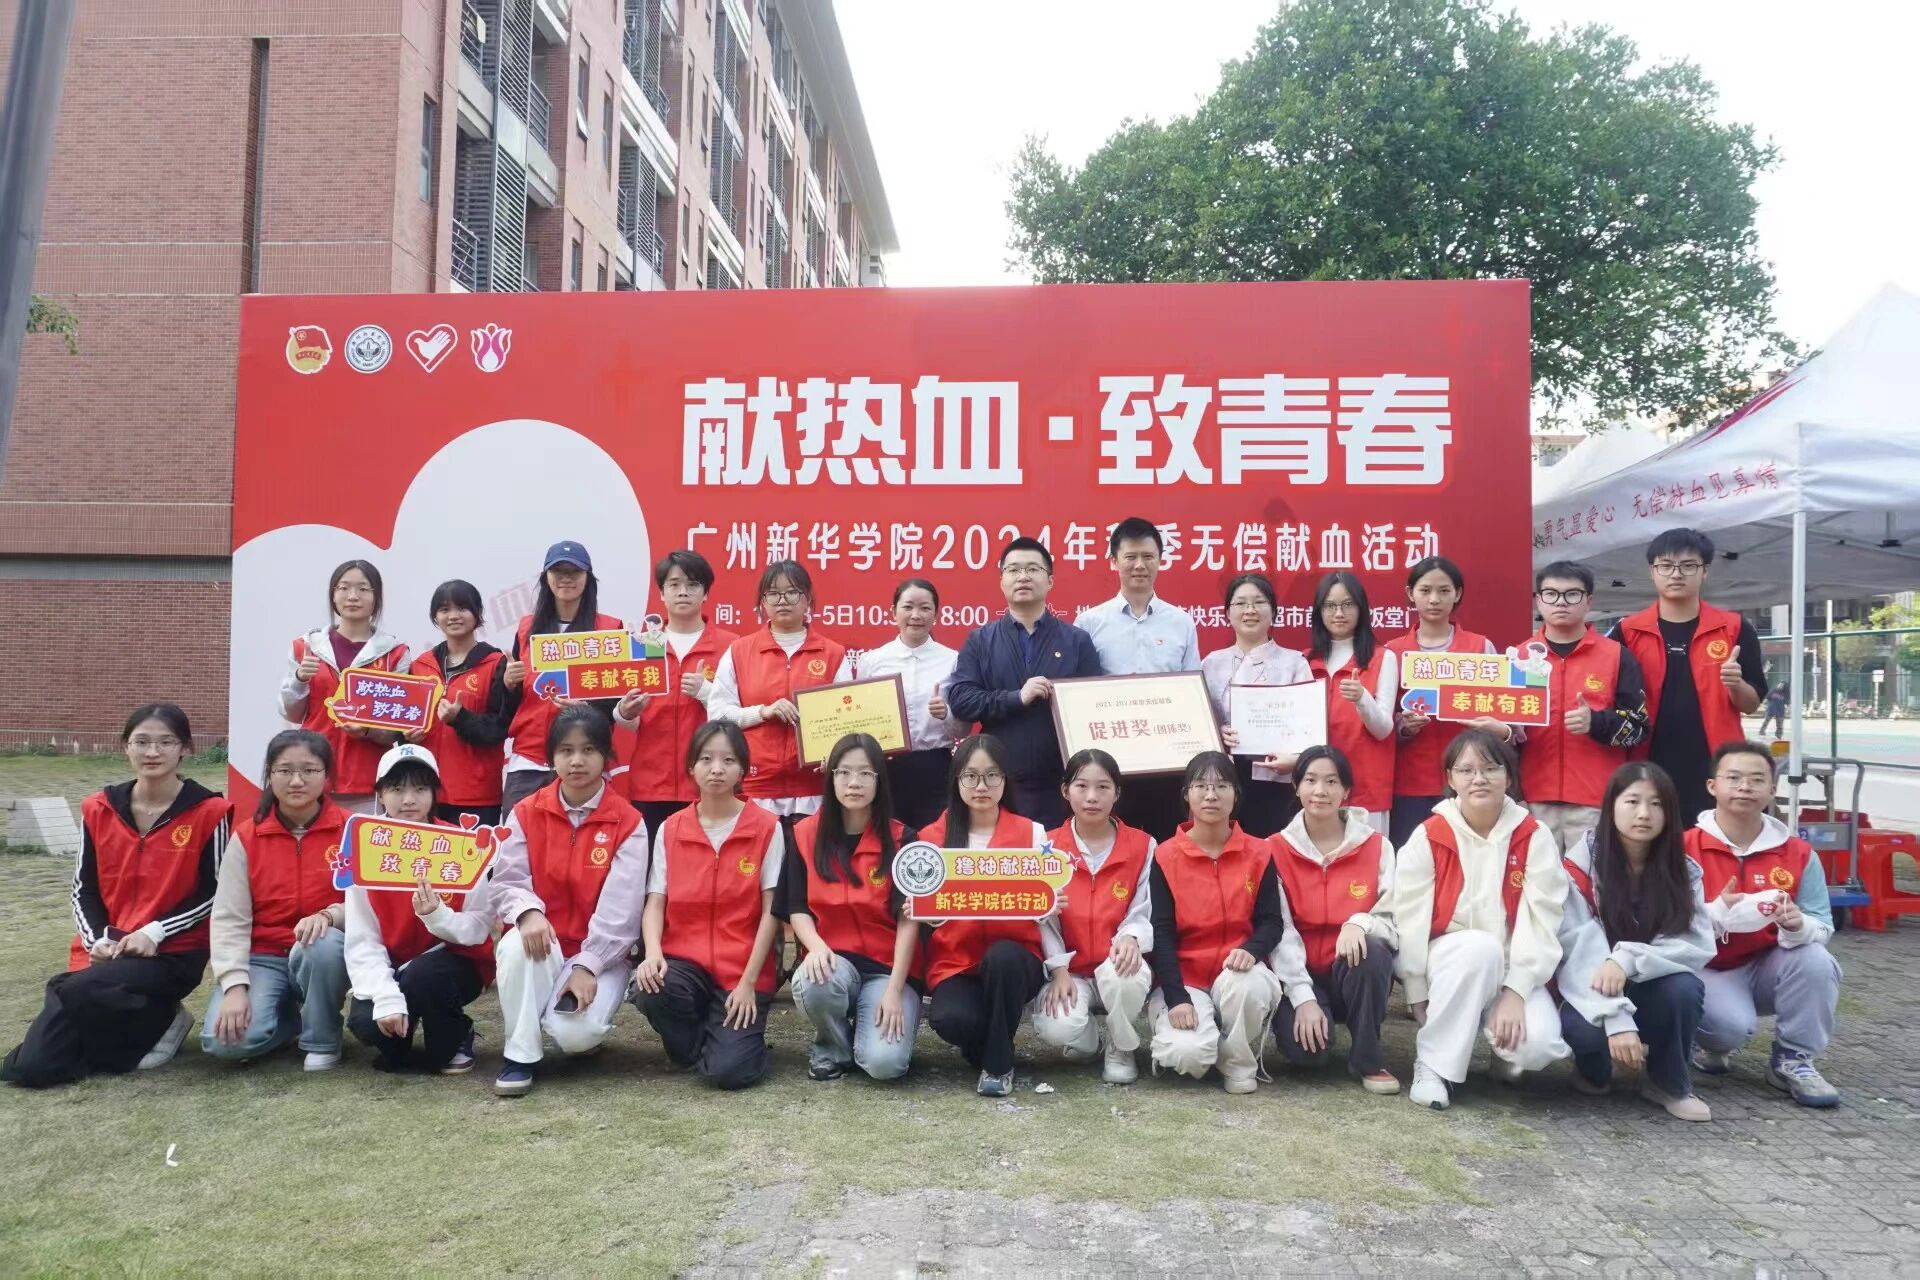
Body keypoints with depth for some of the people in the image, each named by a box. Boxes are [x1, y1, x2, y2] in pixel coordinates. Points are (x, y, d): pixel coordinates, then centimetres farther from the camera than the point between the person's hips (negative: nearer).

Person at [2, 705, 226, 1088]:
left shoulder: (209, 811, -7)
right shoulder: (98, 809, 6)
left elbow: (214, 894, -5)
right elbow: (84, 889, 10)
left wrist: (155, 932, -15)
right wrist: (98, 939, -7)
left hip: (172, 954, -4)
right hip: (101, 955, 5)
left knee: (81, 991, -34)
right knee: (31, 1067, -10)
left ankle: (161, 1023, -5)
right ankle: (141, 1025, 13)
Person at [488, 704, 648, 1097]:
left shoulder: (628, 822, -7)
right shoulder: (526, 813, 2)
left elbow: (620, 908, -12)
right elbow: (505, 882, -5)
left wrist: (587, 965, -20)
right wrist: (528, 911, -28)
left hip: (600, 953, -2)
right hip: (542, 945, 2)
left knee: (574, 1034, -27)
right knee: (518, 944, -34)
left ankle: (586, 1025, 13)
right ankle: (520, 1055, -15)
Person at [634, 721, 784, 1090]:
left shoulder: (767, 827, -5)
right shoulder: (670, 829, 5)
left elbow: (770, 911, -6)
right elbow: (655, 903, 1)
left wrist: (748, 981, -11)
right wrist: (653, 953, -19)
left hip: (743, 969, -3)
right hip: (684, 960, 3)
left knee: (728, 1071, -20)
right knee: (648, 990, -31)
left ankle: (739, 1033, 17)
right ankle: (699, 1038, 3)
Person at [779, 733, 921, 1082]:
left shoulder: (901, 838, -3)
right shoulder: (806, 834, 2)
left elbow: (908, 919, -8)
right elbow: (796, 909, 1)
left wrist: (894, 989, -17)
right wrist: (816, 947, -21)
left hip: (889, 966, -1)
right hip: (832, 961, 2)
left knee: (885, 1063, -25)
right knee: (811, 984, -35)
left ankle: (869, 1031, 14)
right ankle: (833, 1046, 0)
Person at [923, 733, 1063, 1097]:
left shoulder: (1032, 833, 2)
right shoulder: (935, 837, 5)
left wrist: (1059, 969, -6)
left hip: (1015, 958, 0)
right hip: (955, 961, 0)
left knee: (1002, 956, -36)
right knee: (950, 1019, -31)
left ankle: (998, 1063, -11)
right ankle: (982, 1046, 8)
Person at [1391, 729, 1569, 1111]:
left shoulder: (1534, 837, -7)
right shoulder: (1428, 837, -10)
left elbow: (1542, 920, -12)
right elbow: (1410, 920, -8)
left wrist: (1515, 992, -20)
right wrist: (1418, 996, -9)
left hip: (1511, 969, 1)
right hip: (1447, 962, -1)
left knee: (1538, 1044, -28)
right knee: (1480, 947, -36)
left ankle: (1506, 1049, 12)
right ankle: (1433, 1063, -17)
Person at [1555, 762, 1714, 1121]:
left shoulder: (1683, 870, -4)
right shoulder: (1583, 862, -14)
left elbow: (1699, 944, -15)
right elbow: (1580, 949, -21)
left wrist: (1629, 959, -31)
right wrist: (1616, 1018, -33)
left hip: (1653, 989, 3)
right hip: (1592, 993, -2)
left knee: (1684, 988, -31)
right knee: (1585, 1030, -35)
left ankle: (1669, 1082, -2)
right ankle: (1595, 1068, 5)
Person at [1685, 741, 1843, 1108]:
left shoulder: (1799, 853, -4)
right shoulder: (1685, 848, -13)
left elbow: (1822, 926, -5)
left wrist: (1798, 925, -28)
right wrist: (1717, 913, -33)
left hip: (1767, 967, 4)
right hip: (1706, 970, -4)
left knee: (1817, 961, -27)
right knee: (1732, 1023, -32)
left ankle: (1792, 1061, -4)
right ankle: (1706, 1044, 9)